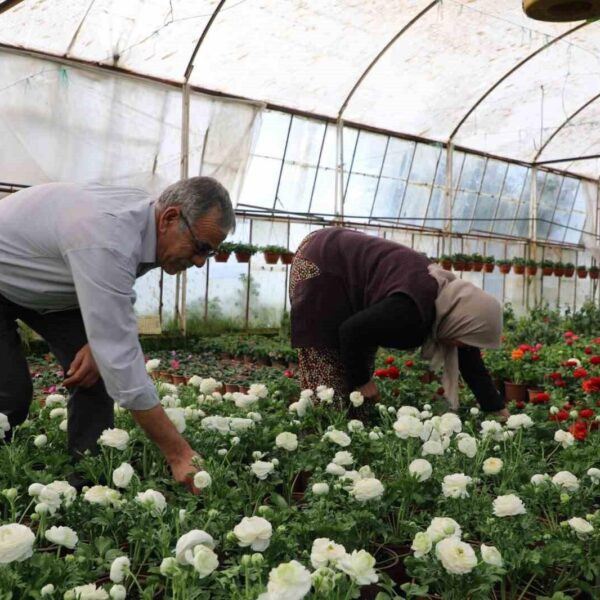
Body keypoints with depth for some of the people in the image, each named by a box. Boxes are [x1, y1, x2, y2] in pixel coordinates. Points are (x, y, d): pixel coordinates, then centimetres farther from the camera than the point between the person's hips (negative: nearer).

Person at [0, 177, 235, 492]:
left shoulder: (145, 211, -15)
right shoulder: (106, 241, -42)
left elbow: (113, 293, 2)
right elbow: (121, 356, -44)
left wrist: (98, 341, -18)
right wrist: (179, 454, -42)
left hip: (44, 285, 8)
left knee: (100, 371, -7)